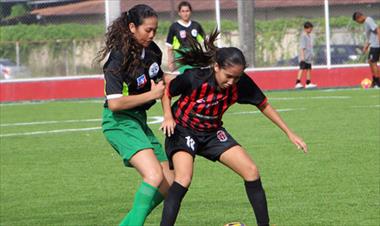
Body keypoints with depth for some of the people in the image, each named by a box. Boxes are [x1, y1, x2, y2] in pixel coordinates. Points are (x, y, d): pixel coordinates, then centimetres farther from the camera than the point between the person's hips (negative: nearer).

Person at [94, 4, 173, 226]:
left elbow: (159, 80, 25)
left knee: (168, 185, 6)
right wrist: (151, 95, -17)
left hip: (139, 120, 9)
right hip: (120, 122, -9)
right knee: (154, 176, -28)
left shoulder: (151, 50, 4)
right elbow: (114, 103, -25)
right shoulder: (119, 58, -19)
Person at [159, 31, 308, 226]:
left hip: (212, 132, 5)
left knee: (251, 171, -5)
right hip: (183, 131, -5)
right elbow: (166, 92, -9)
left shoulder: (241, 83, -18)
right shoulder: (194, 78, -29)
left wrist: (289, 133, -1)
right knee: (184, 178, -30)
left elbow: (263, 105, -2)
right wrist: (168, 117, -25)